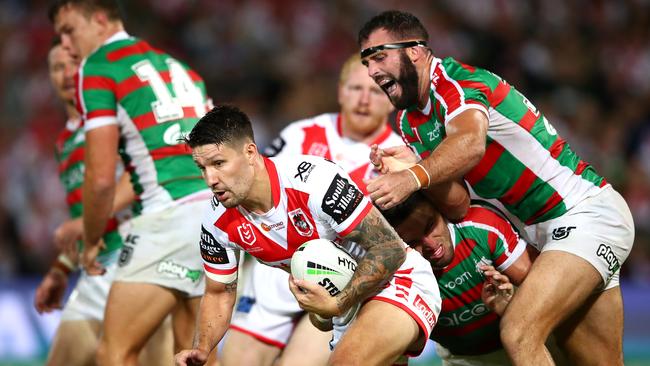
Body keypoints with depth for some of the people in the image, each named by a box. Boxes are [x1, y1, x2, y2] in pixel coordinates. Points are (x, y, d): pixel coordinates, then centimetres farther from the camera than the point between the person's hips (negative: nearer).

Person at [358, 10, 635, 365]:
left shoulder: (453, 79, -16)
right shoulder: (409, 123, 9)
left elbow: (470, 142, -39)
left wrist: (414, 177, -54)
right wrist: (403, 164, -18)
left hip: (588, 209, -9)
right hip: (544, 229, 9)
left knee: (519, 333, -24)